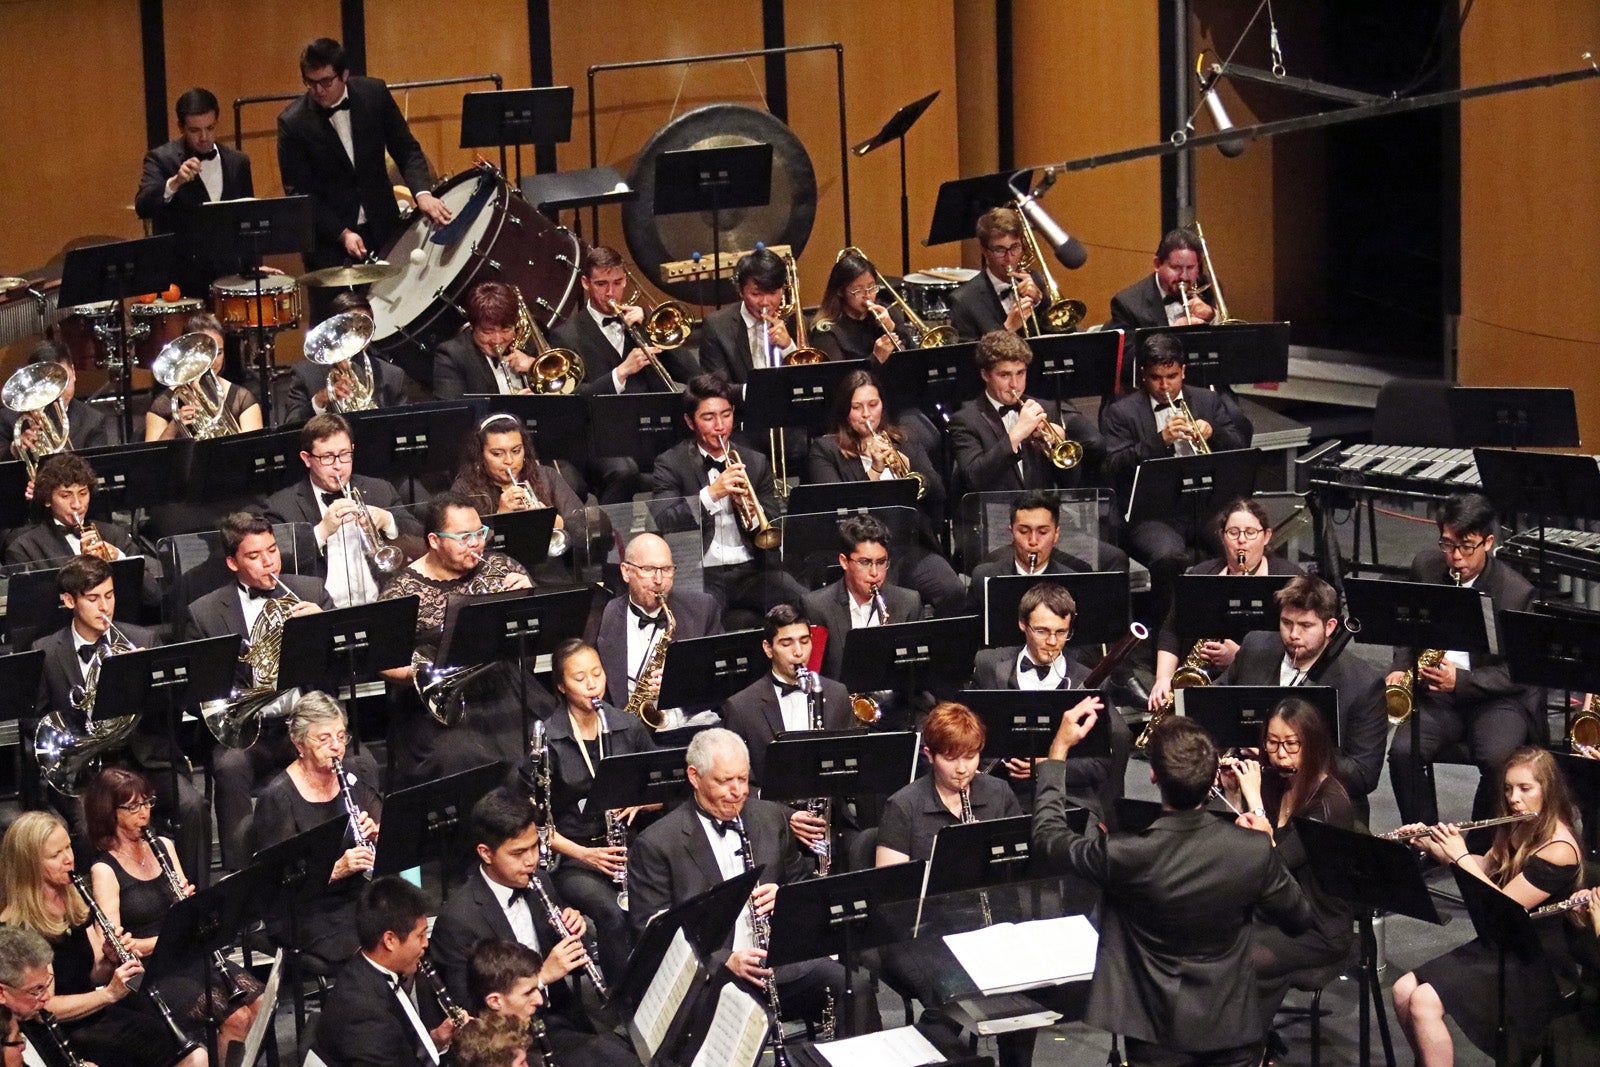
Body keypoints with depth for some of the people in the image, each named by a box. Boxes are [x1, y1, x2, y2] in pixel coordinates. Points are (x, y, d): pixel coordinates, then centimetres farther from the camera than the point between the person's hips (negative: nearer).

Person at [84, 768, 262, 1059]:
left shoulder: (163, 847, 12)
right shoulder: (104, 871, -7)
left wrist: (191, 903, -6)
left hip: (191, 957, 6)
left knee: (260, 1004, -17)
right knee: (236, 1018, -24)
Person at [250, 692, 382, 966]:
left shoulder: (360, 771, 4)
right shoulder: (278, 797, -12)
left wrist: (375, 832, -11)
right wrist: (336, 869, -26)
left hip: (363, 894, 5)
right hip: (308, 911, -5)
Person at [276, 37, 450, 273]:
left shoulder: (374, 94, -4)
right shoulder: (292, 123, -12)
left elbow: (406, 150, 1)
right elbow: (299, 194, -10)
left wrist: (422, 192, -19)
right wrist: (342, 234, -20)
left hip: (383, 229, 3)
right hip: (329, 240, -3)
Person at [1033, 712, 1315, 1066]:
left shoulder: (1123, 855, -24)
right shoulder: (1254, 849, -20)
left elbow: (1047, 837, -4)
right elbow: (1300, 919, -2)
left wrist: (1058, 749, 3)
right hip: (1234, 1029, 1)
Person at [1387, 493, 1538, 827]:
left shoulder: (1516, 592, -12)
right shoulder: (1425, 567, 2)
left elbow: (1515, 673, -11)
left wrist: (1461, 680, -26)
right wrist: (1400, 668, -2)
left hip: (1495, 696, -3)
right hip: (1435, 693, 3)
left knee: (1498, 759, -31)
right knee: (1402, 752, -25)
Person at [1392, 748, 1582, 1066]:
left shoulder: (1558, 849, -20)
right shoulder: (1519, 830, 8)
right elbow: (1486, 868, 22)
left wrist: (1460, 855, -17)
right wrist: (1431, 846, 7)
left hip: (1535, 965, -9)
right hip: (1497, 944, 9)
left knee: (1424, 1003, -23)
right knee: (1403, 991, -2)